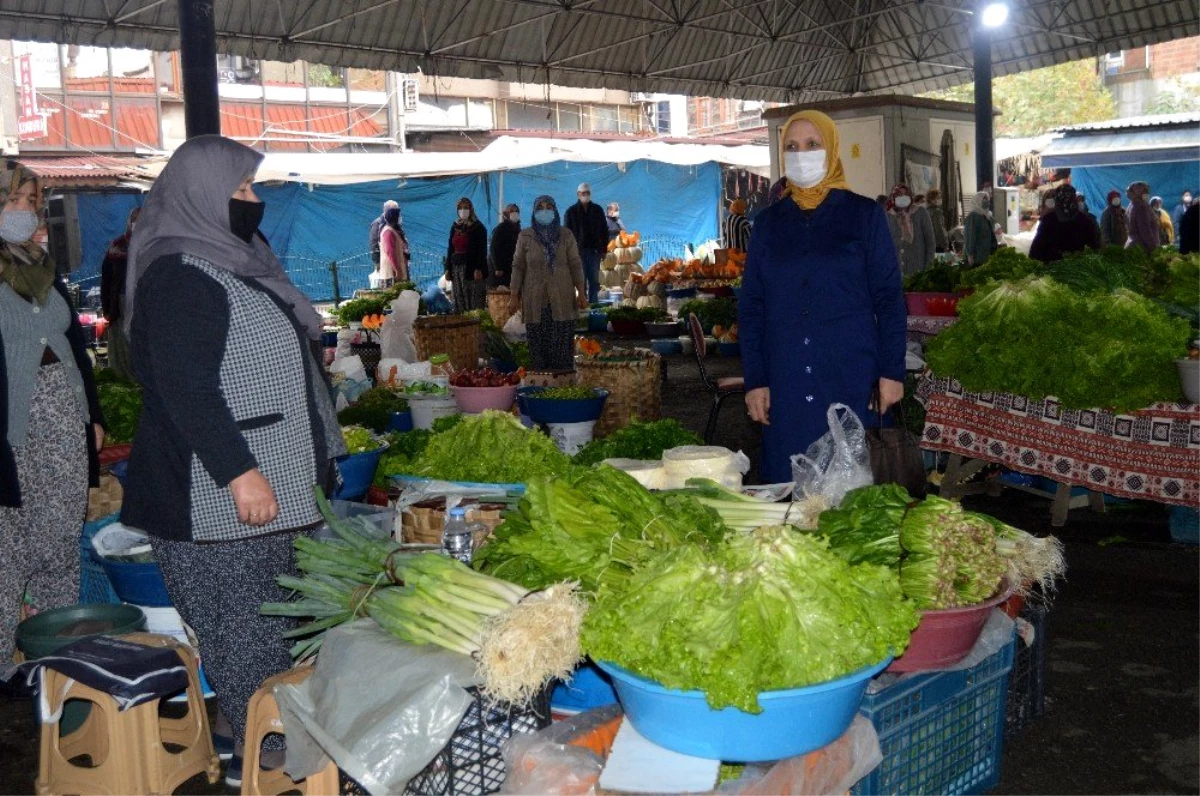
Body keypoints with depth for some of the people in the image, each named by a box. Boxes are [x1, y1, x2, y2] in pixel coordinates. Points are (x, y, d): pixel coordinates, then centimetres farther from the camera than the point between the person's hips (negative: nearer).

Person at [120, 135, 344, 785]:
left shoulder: (228, 262, 15)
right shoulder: (180, 275, -17)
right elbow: (185, 386, -23)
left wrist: (312, 455, 26)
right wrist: (239, 472, -25)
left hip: (265, 482, 10)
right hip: (218, 494, -10)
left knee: (264, 612, 16)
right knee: (244, 616, -3)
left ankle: (235, 723, 29)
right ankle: (255, 751, 8)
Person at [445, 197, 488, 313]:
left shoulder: (478, 227, -1)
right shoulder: (455, 226, 15)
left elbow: (482, 250, -7)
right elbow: (450, 248, 17)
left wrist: (478, 269, -16)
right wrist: (448, 268, 10)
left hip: (472, 268, -5)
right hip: (457, 268, 6)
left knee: (475, 302, -9)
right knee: (459, 301, 2)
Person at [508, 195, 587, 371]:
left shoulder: (566, 235, 4)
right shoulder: (525, 236, 4)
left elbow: (576, 265, 3)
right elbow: (518, 266, 5)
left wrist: (581, 293, -3)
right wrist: (514, 296, 1)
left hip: (562, 299, 0)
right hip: (535, 301, 0)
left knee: (563, 343, -2)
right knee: (538, 345, 0)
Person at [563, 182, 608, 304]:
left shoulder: (597, 210, 10)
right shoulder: (571, 211, 4)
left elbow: (604, 230, 11)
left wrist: (603, 248, 3)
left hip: (594, 250, 2)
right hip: (578, 250, -2)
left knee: (594, 280, 2)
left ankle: (593, 303, 7)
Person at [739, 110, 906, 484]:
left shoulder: (863, 214, 4)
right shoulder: (768, 222, 10)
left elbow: (889, 297, 2)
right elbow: (751, 306, 8)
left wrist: (892, 370, -5)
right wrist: (754, 380, 1)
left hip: (852, 381, -2)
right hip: (785, 383, 2)